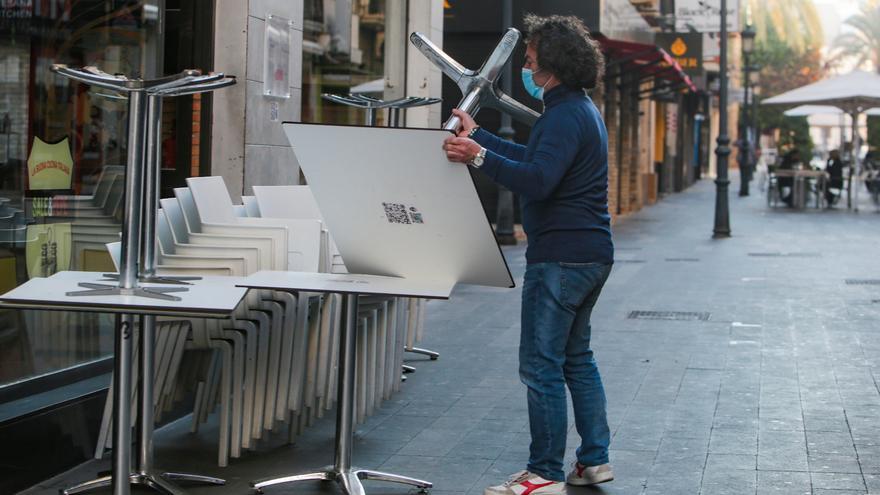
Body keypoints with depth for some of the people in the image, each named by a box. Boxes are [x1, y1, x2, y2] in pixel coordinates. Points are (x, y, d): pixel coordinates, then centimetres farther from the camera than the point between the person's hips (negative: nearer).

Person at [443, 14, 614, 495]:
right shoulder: (581, 109, 18)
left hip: (560, 257, -11)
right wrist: (477, 135, 29)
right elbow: (534, 159, 27)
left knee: (541, 365, -6)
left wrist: (480, 157, -31)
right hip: (592, 254, 11)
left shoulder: (565, 115, -16)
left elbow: (537, 180, -28)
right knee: (576, 356, 18)